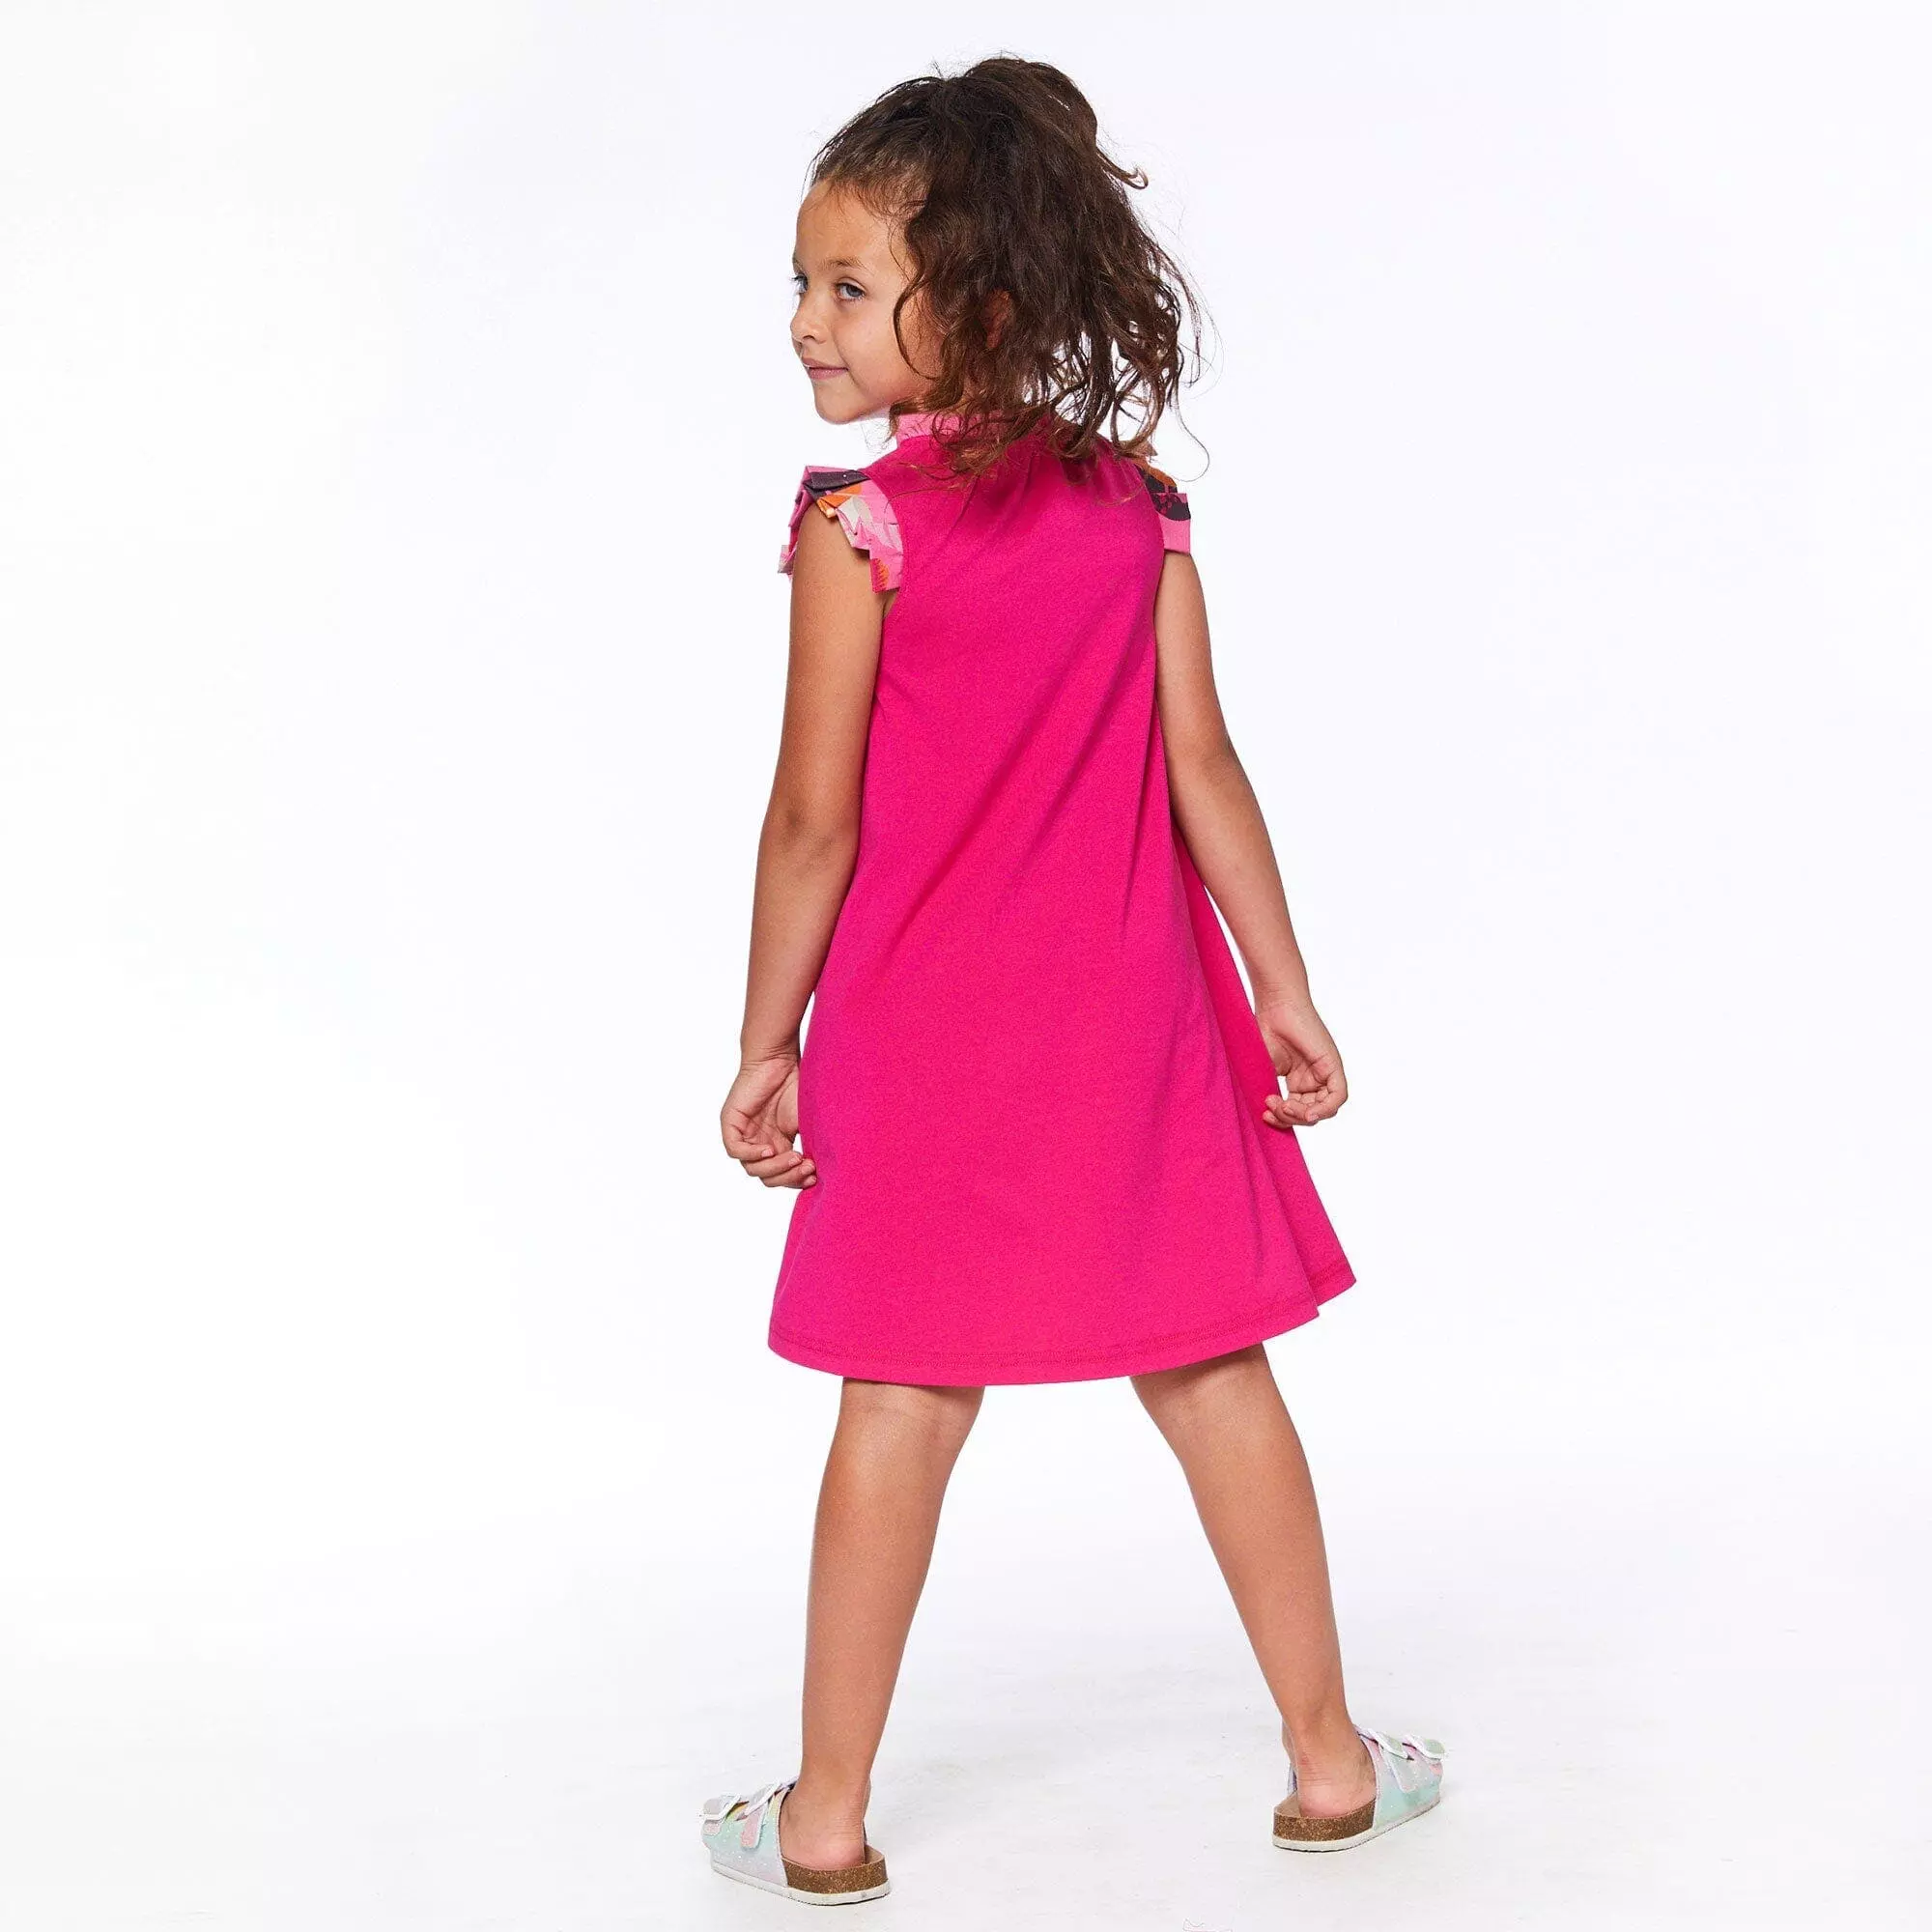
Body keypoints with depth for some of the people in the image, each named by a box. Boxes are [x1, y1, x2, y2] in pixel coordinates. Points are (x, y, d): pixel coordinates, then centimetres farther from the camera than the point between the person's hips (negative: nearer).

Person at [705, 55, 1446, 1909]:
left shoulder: (863, 519, -13)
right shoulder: (1138, 505, 0)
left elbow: (817, 820, -12)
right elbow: (1200, 769, 0)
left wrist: (768, 1044, -2)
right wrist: (1284, 993, 7)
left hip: (929, 1043, -3)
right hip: (1134, 1024, 3)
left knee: (903, 1407, 5)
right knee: (1214, 1379, 13)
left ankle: (825, 1815, 15)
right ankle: (1328, 1759, 24)